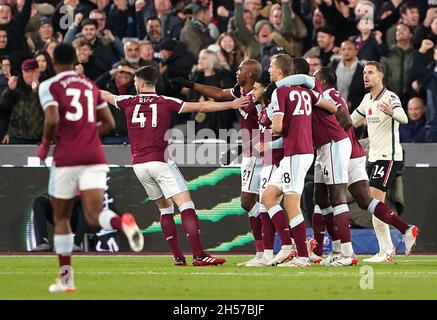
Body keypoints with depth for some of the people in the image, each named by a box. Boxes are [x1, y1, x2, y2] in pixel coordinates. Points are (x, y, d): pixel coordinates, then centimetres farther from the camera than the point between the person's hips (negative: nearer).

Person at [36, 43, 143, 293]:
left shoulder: (50, 86, 0)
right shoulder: (91, 86, 17)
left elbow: (53, 119, -15)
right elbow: (109, 123, 17)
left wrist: (45, 145, 2)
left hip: (67, 159, -3)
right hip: (95, 157, 3)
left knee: (61, 217, 12)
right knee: (94, 215, -7)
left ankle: (66, 278, 13)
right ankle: (124, 222, -42)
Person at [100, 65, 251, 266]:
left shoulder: (129, 102, 5)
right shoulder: (166, 103, -2)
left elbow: (105, 96, 24)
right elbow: (201, 106, -5)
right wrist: (231, 105, -2)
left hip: (139, 165, 4)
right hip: (160, 161, -4)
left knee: (165, 208, 17)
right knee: (186, 206, -9)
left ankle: (178, 256, 11)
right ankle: (198, 255, -22)